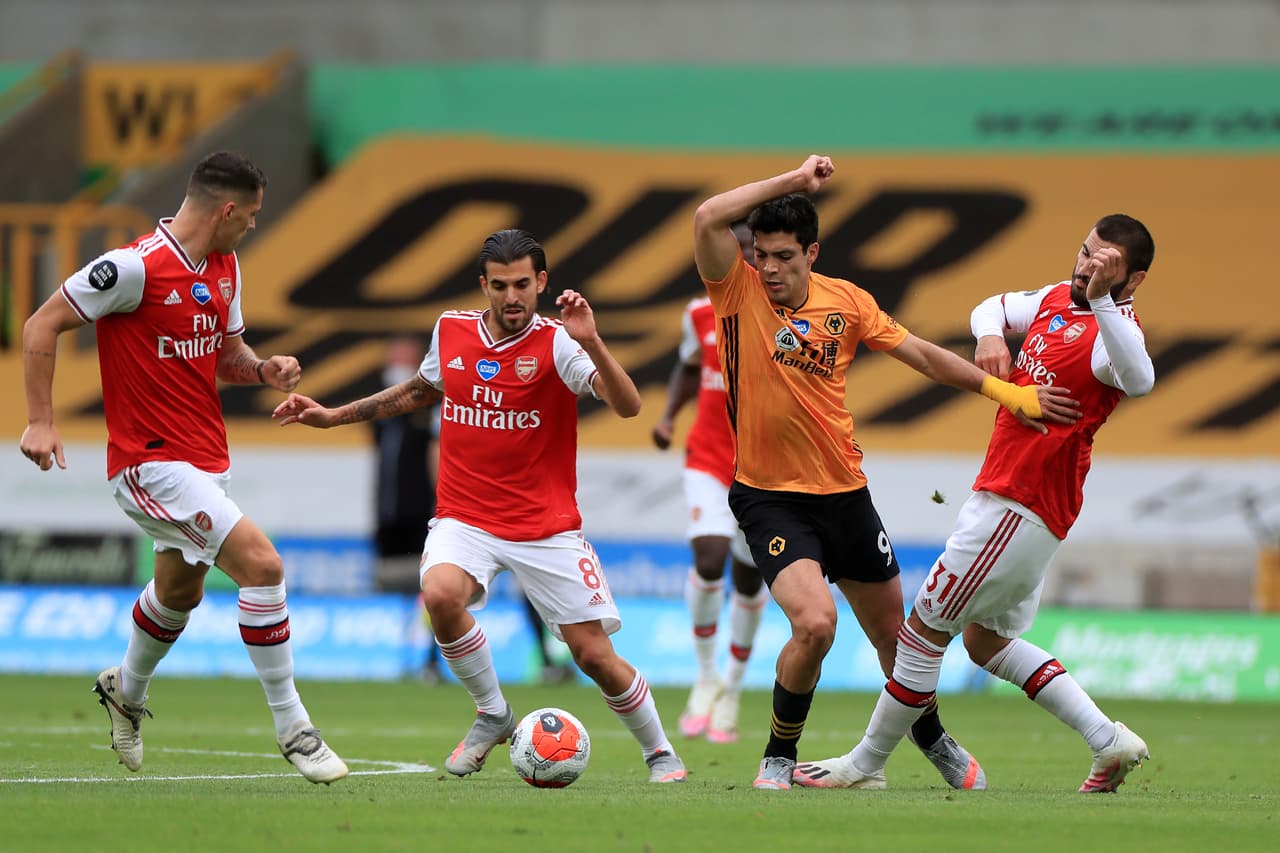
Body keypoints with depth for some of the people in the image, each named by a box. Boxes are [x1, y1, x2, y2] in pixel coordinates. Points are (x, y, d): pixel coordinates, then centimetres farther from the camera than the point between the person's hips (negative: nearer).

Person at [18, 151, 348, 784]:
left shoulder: (223, 267, 7)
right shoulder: (137, 266, -19)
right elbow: (41, 326, -14)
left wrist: (264, 370, -3)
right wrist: (40, 420, -18)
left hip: (205, 458, 9)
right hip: (152, 463, -9)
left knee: (179, 591, 26)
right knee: (262, 565, -19)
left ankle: (126, 691, 54)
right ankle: (292, 728, -11)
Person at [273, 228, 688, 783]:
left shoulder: (556, 343, -10)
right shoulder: (451, 330, 3)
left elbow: (627, 406, -23)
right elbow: (421, 390, 25)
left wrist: (590, 343, -37)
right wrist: (333, 416, 23)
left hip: (546, 525, -2)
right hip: (465, 520, 2)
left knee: (594, 654, -4)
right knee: (441, 594, -30)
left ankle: (660, 753, 22)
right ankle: (492, 716, -6)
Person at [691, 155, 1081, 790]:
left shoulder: (847, 302, 0)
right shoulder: (739, 292, -10)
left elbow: (923, 355, 8)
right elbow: (708, 218, -26)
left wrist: (1006, 392, 4)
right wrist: (795, 180, -22)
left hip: (844, 493, 4)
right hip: (770, 497, -4)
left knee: (893, 634, 16)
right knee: (814, 622, -26)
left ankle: (932, 738, 44)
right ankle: (779, 757, -5)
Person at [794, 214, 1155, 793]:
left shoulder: (1113, 329, -18)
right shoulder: (1057, 299, 9)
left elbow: (1138, 380, -42)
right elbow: (993, 307, 26)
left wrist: (1101, 298, -52)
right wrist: (989, 335, 2)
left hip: (1018, 508, -10)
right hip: (1007, 496, 10)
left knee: (924, 629, -1)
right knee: (987, 641, 20)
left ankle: (865, 765, 12)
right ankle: (1109, 741, 17)